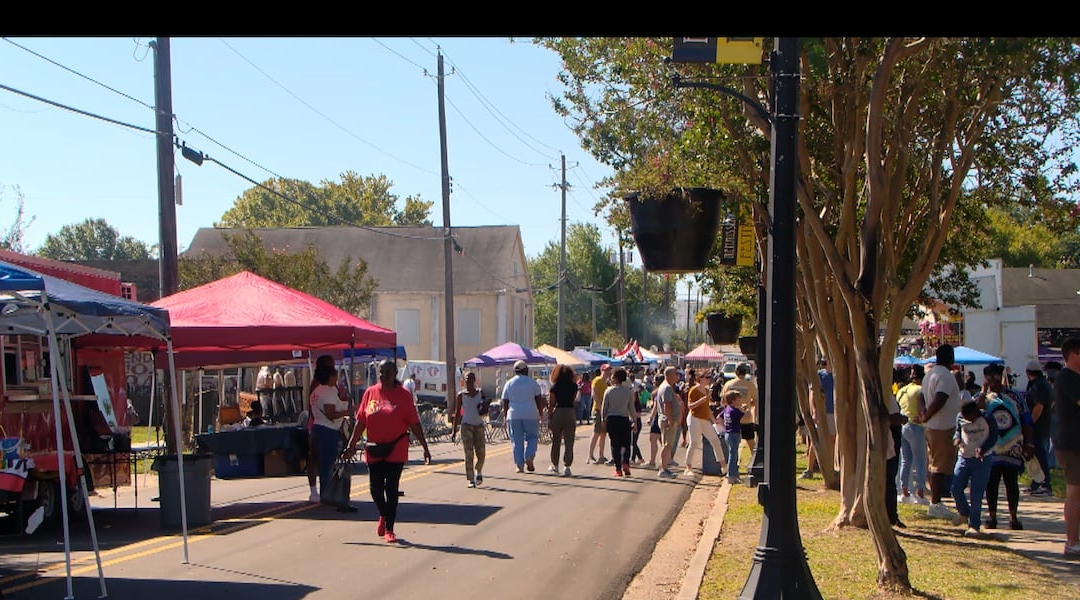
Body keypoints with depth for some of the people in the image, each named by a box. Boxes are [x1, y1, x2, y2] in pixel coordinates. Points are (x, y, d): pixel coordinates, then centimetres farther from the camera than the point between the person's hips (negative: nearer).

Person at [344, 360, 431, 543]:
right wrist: (352, 444, 5)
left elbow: (414, 424, -1)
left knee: (391, 488, -3)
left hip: (396, 450, -3)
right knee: (375, 487, 8)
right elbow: (361, 421, 9)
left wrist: (425, 448, -3)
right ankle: (384, 515, 37)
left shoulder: (403, 395, -2)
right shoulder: (370, 393, 5)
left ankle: (389, 529, 5)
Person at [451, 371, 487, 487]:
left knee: (481, 453, 1)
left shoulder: (480, 393, 6)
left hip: (479, 425, 2)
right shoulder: (461, 395, 1)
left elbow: (485, 410, 12)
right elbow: (457, 413, 4)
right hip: (466, 425, -2)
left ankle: (478, 472, 30)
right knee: (469, 454, -8)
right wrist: (454, 429, 0)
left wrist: (483, 407, -12)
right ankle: (471, 479, -4)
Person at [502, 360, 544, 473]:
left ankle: (520, 465, 3)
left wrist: (506, 417, 13)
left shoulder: (509, 384, 6)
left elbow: (505, 403, 6)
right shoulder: (533, 382, 2)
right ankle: (529, 457, -9)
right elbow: (539, 400, 2)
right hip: (530, 415, -1)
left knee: (517, 441, 6)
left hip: (514, 416, 1)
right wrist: (540, 413, 12)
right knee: (532, 437, 13)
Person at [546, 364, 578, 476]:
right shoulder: (574, 386, 3)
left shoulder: (554, 387, -3)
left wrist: (549, 418, 0)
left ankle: (555, 466, 25)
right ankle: (567, 467, -8)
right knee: (569, 442, 0)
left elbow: (551, 405, -5)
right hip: (571, 412, 1)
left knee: (556, 441, 14)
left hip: (558, 412, -1)